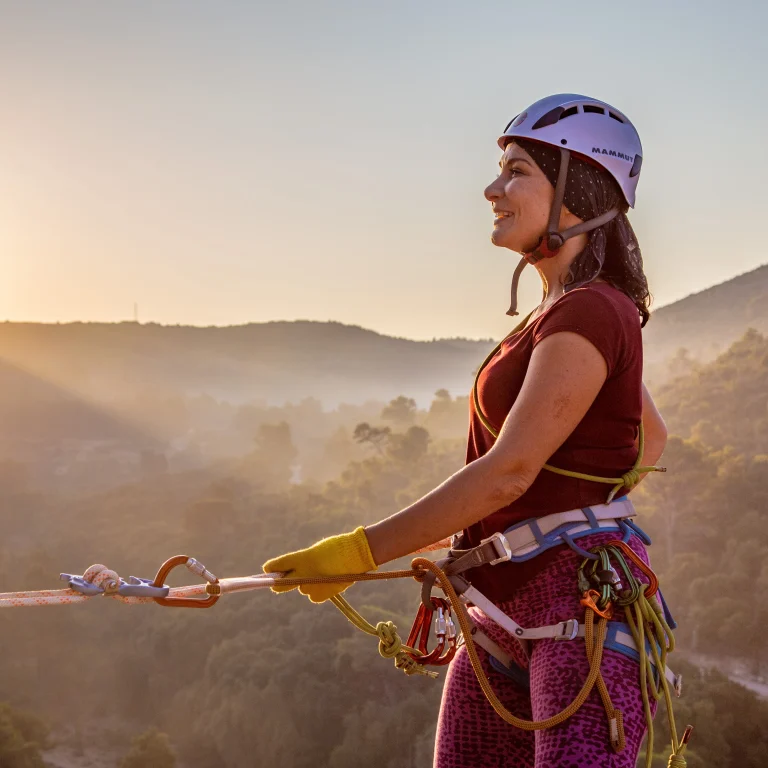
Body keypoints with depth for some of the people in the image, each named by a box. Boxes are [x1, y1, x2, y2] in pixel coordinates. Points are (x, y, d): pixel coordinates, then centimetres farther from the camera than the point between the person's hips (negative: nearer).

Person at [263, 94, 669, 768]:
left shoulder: (589, 314, -15)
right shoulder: (569, 313, 15)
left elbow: (507, 473, -21)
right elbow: (651, 438, 27)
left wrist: (360, 552, -18)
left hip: (582, 598, -10)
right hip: (507, 610, 10)